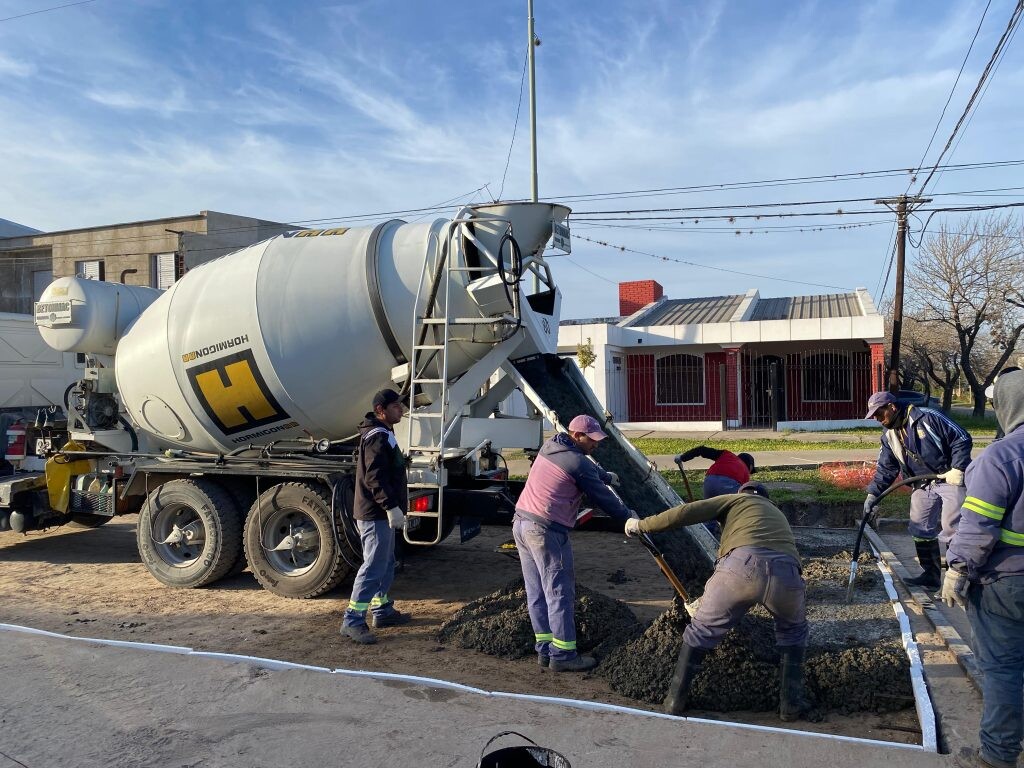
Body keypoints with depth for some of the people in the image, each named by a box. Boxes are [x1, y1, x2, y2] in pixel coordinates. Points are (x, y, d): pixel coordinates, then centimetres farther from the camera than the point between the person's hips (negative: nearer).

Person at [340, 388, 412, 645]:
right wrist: (391, 507, -27)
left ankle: (382, 611, 29)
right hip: (376, 514, -11)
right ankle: (352, 621, -7)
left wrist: (397, 503, 26)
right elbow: (375, 478, -25)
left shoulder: (382, 434, 18)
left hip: (381, 513, 11)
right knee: (374, 567, -10)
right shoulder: (378, 437, -17)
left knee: (386, 564, 18)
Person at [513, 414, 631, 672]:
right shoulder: (578, 463, -12)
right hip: (546, 531, -9)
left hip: (521, 523, 10)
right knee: (559, 592, -2)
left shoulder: (549, 446, 14)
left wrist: (606, 476, 47)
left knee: (536, 592, 12)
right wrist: (627, 515, 13)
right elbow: (602, 497, -3)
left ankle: (544, 648, 19)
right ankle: (563, 654, 3)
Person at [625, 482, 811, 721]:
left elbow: (685, 513, 11)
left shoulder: (735, 500, 28)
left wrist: (641, 525, 24)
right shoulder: (777, 513, 43)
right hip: (786, 573, 4)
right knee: (794, 629, 35)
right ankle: (791, 703, 32)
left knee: (701, 630, 19)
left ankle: (676, 700, 26)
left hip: (741, 566, -4)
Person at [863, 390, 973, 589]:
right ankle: (931, 575, 20)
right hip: (923, 485, 7)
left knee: (951, 529, -12)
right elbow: (885, 469, 8)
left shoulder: (927, 418, -17)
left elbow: (962, 439, -13)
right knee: (921, 531, 8)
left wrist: (957, 469, -19)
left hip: (950, 479, -7)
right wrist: (872, 494, -2)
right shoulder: (889, 437, 5)